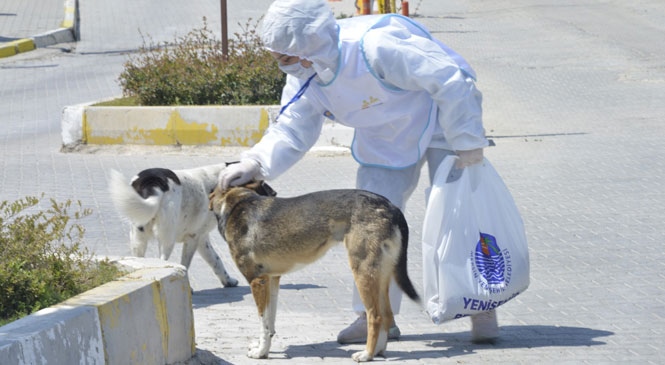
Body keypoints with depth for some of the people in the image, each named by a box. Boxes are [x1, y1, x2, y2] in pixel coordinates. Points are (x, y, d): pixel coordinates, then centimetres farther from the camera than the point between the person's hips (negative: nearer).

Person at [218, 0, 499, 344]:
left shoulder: (375, 45, -39)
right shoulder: (305, 80, -14)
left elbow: (450, 80, -33)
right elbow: (289, 132, -5)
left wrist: (467, 142, -28)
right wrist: (254, 163, -25)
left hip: (440, 122, -7)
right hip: (387, 142, 7)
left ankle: (482, 308, 5)